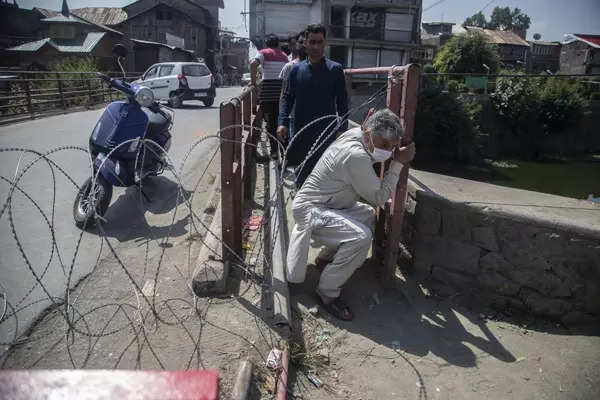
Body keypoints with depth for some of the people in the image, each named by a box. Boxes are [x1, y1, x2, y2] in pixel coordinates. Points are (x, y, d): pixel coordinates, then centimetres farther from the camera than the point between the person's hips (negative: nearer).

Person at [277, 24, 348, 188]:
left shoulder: (335, 69, 0)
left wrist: (343, 129, -8)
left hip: (327, 133, -2)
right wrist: (282, 122, -7)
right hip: (301, 133, 2)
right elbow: (287, 97, 7)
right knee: (301, 175, 12)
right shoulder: (296, 69, 6)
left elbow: (342, 101, 0)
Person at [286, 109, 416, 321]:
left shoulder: (356, 133, 0)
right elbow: (379, 198, -18)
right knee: (361, 237, -29)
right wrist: (398, 163, -14)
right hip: (310, 210, -10)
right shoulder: (356, 156, -28)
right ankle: (327, 292, -12)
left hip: (328, 204, 10)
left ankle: (328, 254, 34)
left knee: (368, 214, 25)